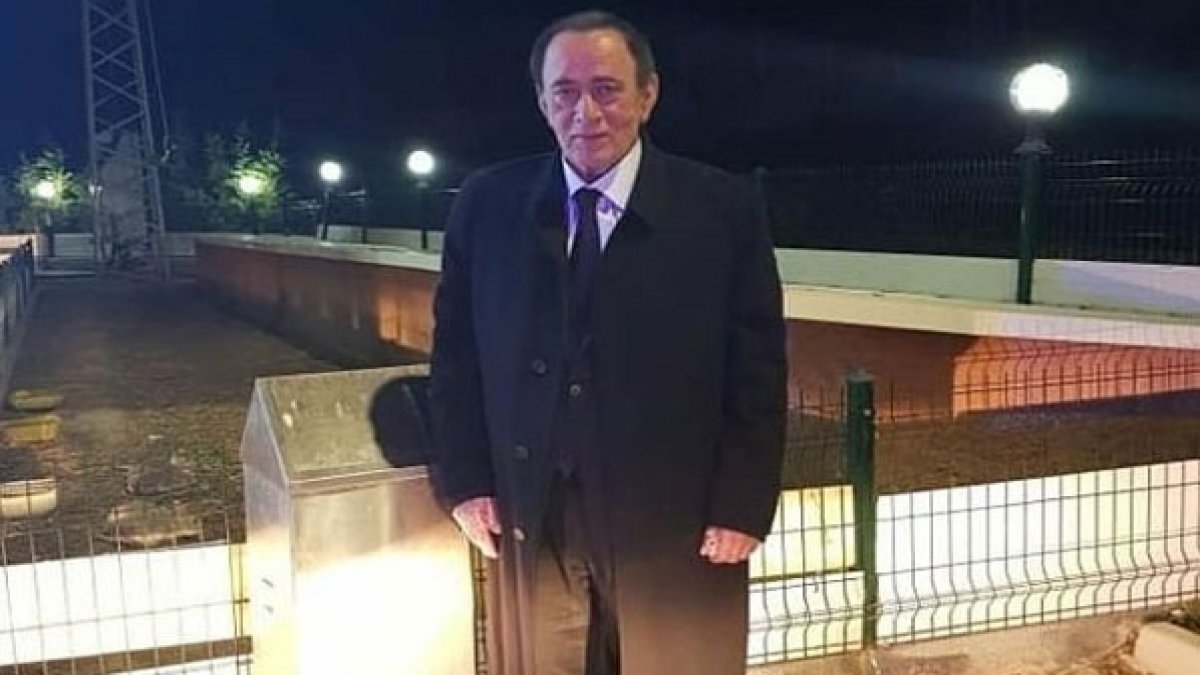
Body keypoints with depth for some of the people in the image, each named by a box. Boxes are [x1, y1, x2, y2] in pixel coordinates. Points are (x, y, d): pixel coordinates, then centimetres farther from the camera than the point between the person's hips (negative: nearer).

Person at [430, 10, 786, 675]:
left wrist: (743, 505, -8)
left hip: (676, 518, -1)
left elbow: (757, 367, -4)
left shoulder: (723, 208, -6)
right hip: (527, 515, 2)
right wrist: (465, 479, 0)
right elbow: (455, 349, 7)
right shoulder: (488, 202, 0)